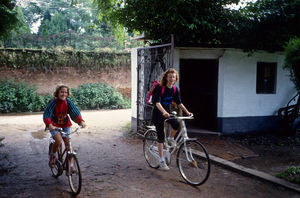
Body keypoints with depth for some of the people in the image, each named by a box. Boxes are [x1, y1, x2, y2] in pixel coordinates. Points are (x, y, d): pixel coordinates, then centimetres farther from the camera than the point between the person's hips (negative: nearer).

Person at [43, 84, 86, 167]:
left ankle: (70, 163, 12)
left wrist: (81, 121, -37)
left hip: (65, 125, 3)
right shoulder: (53, 102, -20)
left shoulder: (68, 102, -12)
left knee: (68, 144, -3)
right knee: (59, 140, -25)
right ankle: (52, 156, 4)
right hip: (54, 125, -3)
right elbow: (46, 115, -27)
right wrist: (50, 125, -45)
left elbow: (75, 112, -18)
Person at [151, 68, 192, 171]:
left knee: (176, 124, -27)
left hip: (168, 112, 5)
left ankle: (171, 139, 5)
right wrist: (164, 112, -46)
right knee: (161, 138, -2)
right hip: (158, 114, -5)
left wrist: (187, 112, -6)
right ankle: (162, 161, 10)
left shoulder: (175, 89, -1)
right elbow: (157, 103, -30)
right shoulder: (160, 88, -19)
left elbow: (179, 103, 4)